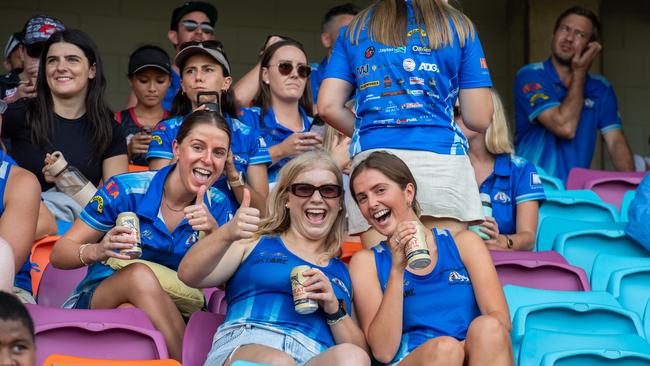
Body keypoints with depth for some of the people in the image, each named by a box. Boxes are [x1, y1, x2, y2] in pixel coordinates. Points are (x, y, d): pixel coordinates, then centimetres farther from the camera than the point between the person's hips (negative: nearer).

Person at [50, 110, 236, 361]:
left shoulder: (217, 207, 3)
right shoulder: (125, 190, -8)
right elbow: (58, 254, -7)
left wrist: (213, 232, -21)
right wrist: (97, 252, -29)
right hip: (98, 301, -1)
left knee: (131, 314, -35)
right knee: (140, 274, -34)